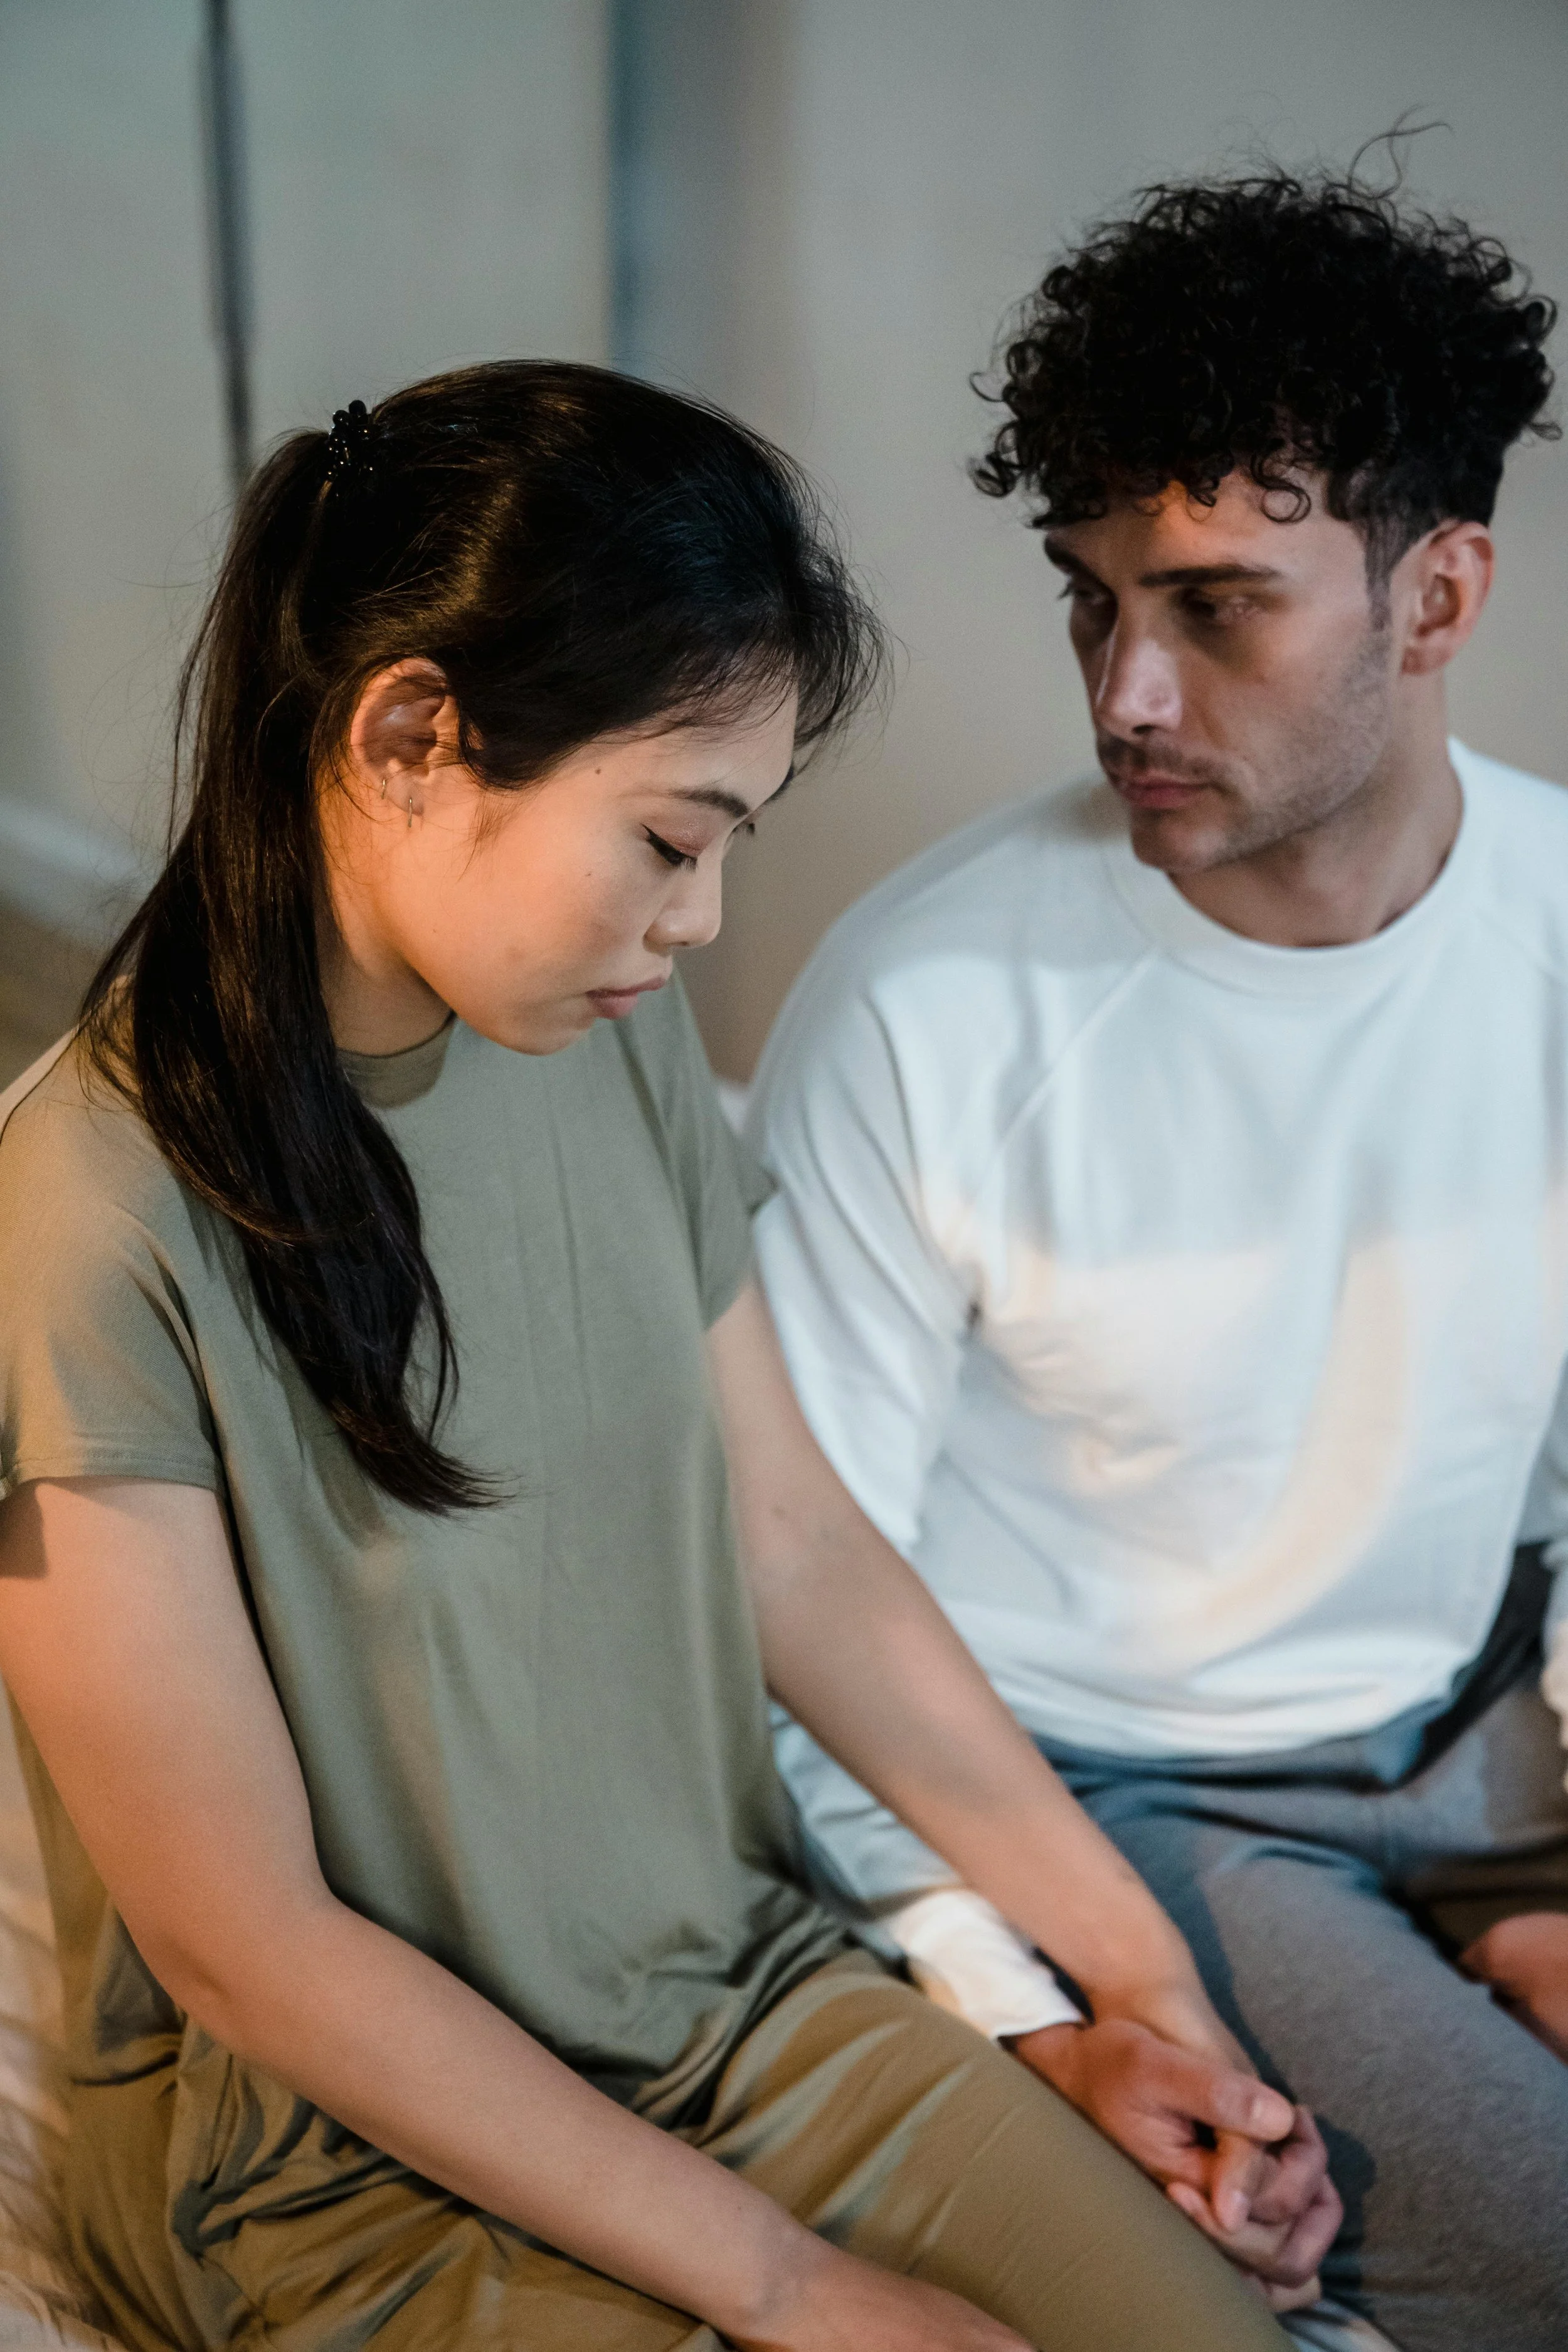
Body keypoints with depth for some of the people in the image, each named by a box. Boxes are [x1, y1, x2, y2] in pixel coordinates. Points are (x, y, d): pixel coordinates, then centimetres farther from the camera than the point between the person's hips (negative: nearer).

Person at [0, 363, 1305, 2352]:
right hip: (350, 2164, -5)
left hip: (743, 2002, 5)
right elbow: (250, 1947, -18)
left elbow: (797, 1538, 3)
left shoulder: (618, 1036, -4)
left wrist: (1133, 1966, 2)